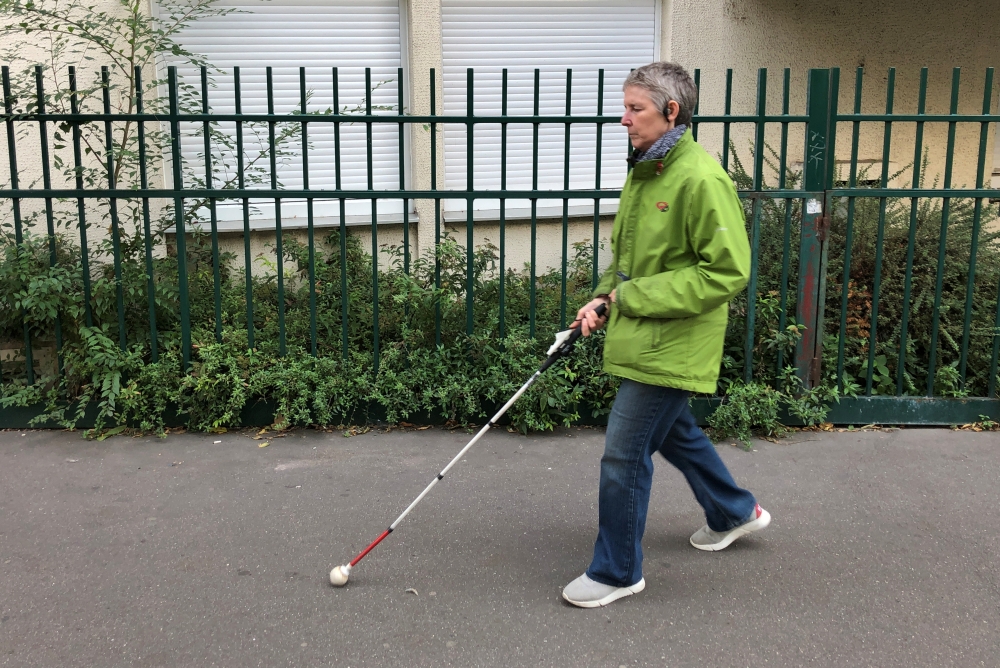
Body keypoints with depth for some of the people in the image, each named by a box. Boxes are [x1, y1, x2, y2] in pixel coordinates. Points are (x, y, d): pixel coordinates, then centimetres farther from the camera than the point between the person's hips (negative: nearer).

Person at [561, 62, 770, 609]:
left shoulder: (702, 180, -20)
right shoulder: (642, 172, 9)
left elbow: (727, 272, -23)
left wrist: (637, 297, -20)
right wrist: (604, 299, 3)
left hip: (669, 346, -10)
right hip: (641, 336, 10)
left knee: (623, 454, -3)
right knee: (674, 432, 24)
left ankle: (617, 572, 15)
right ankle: (735, 511, 47)